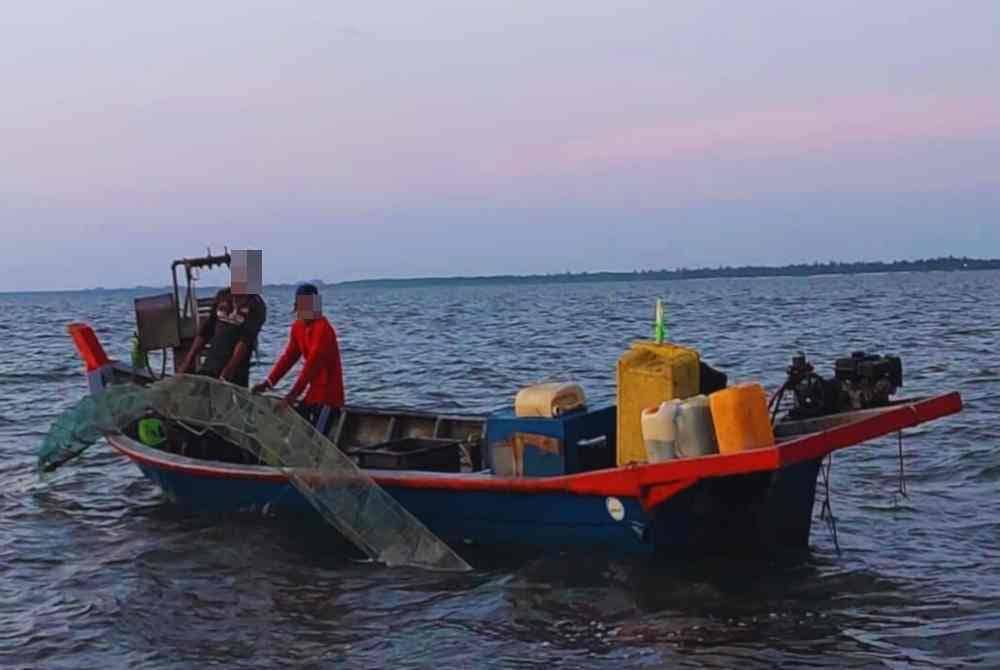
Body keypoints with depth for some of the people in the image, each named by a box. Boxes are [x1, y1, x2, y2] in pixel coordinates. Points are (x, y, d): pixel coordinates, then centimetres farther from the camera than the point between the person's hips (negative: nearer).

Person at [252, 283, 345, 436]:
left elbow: (313, 363, -27)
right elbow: (288, 357, 9)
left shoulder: (323, 329, -19)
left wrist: (293, 394, -33)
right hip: (313, 393, 9)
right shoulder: (298, 327, 9)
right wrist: (268, 382, -3)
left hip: (328, 396, -9)